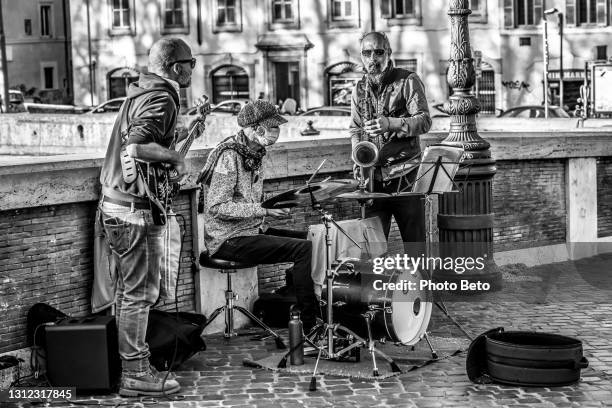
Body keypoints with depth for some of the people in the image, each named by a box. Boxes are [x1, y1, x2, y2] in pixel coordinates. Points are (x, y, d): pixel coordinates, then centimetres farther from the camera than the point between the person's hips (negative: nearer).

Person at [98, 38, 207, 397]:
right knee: (140, 293, -4)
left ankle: (133, 361, 25)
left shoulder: (142, 91, 16)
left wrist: (184, 133, 20)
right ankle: (136, 375, 3)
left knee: (130, 290, 17)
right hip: (135, 208, -10)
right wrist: (175, 158, -16)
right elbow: (136, 148, -27)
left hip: (116, 203, 10)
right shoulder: (161, 98, -16)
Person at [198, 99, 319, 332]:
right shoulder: (229, 155, -18)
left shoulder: (253, 153, 13)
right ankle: (311, 324, -14)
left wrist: (275, 206, 6)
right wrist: (263, 210, -25)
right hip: (229, 240, -10)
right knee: (304, 249, -19)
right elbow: (217, 206, -25)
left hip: (249, 230, 10)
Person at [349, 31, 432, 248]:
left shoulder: (408, 81, -1)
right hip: (372, 175, 4)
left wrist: (392, 124, -26)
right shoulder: (360, 88, 15)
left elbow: (424, 121, -10)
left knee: (414, 240, -1)